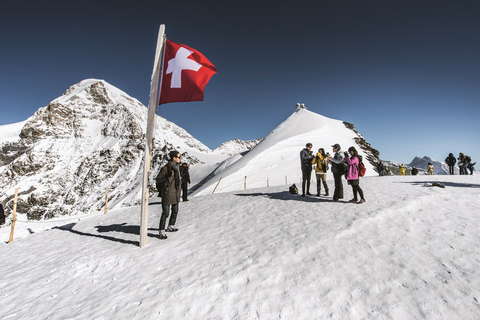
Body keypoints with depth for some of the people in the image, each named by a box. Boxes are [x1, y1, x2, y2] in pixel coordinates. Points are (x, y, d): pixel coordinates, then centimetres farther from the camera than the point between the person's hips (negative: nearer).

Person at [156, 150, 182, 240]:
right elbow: (158, 179, -16)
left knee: (175, 211, 18)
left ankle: (171, 226, 35)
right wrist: (168, 176, -31)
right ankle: (161, 231, 7)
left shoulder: (176, 166, 9)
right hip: (168, 193, -8)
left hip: (176, 192, 9)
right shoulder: (166, 167, -15)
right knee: (165, 213, -5)